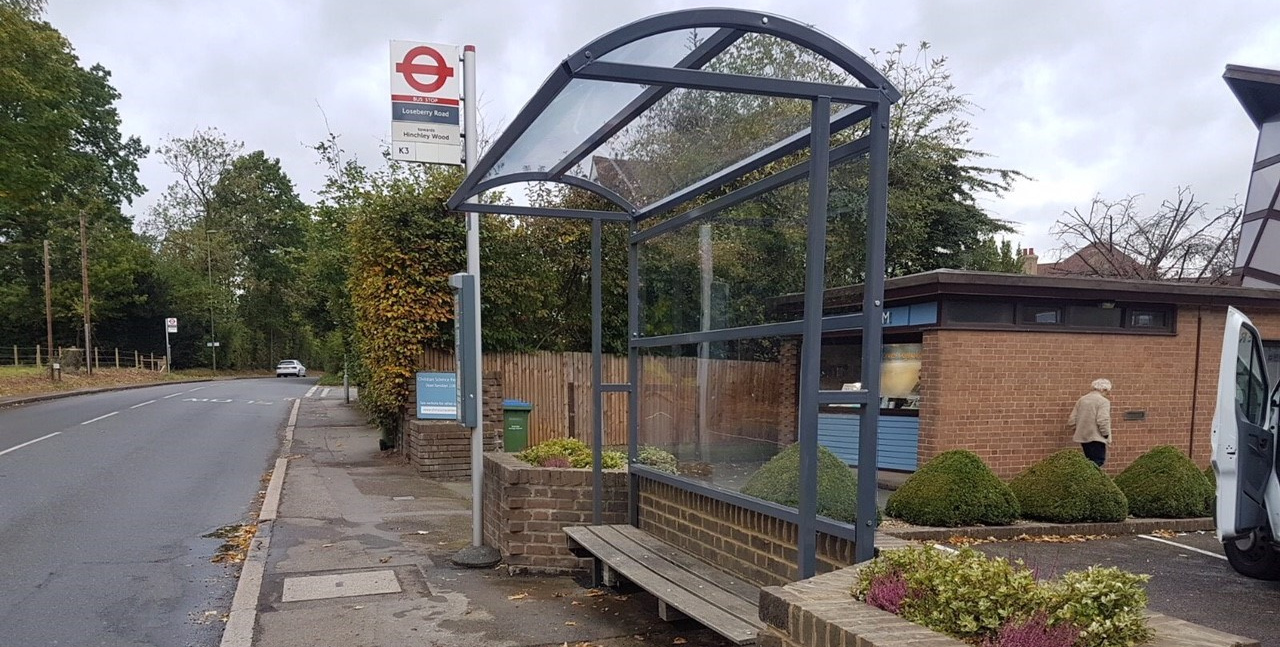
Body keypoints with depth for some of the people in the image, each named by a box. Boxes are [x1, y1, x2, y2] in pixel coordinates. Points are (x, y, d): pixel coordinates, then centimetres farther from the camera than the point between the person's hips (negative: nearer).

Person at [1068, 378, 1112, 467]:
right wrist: (1106, 435, -6)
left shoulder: (1082, 399, 13)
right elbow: (1103, 421, -18)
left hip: (1083, 437, 7)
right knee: (1097, 462, -6)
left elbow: (1071, 421, 9)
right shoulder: (1103, 401, -8)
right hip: (1096, 438, -7)